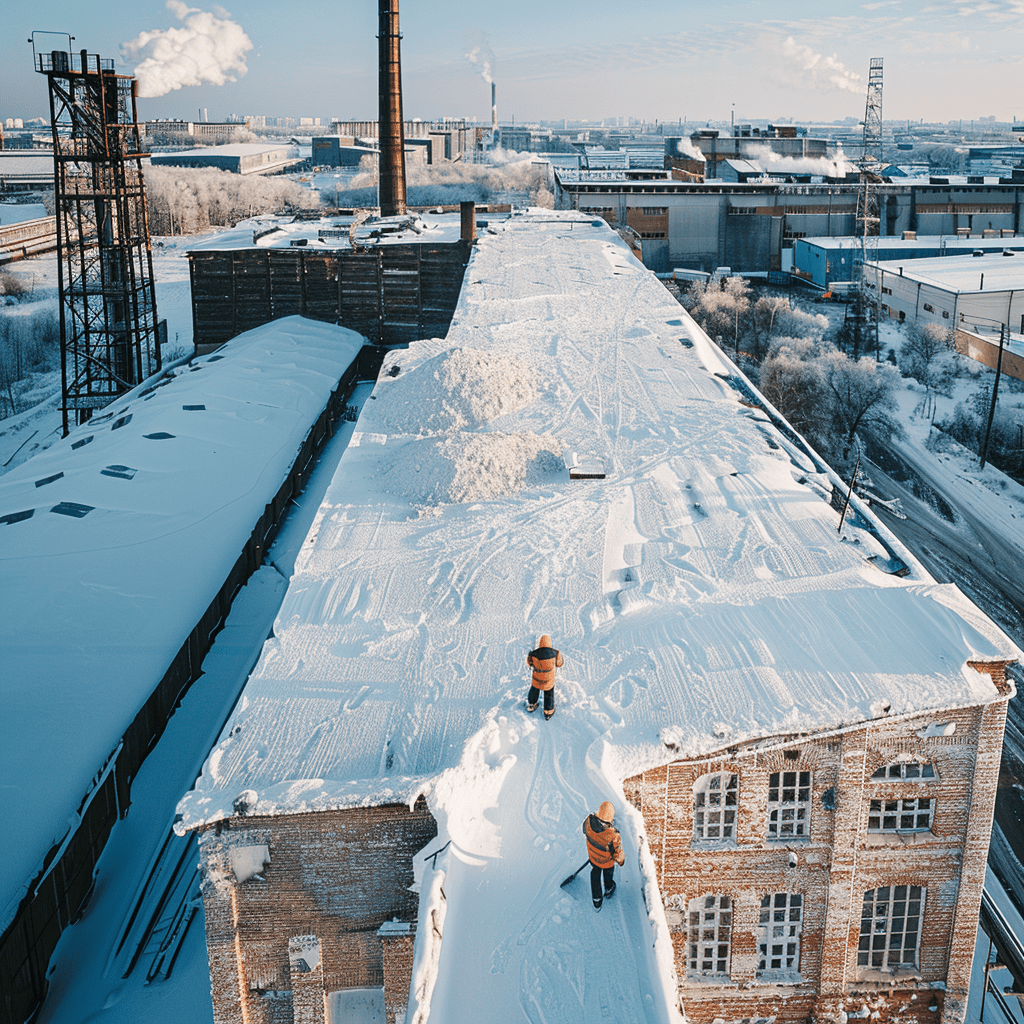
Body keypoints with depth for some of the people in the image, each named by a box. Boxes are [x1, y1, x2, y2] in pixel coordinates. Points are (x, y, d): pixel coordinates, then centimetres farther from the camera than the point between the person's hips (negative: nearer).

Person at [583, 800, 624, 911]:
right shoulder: (613, 836, -45)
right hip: (607, 861, -2)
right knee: (608, 874, 32)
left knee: (595, 876, 31)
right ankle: (608, 890, 63)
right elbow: (618, 853, -27)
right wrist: (621, 861, -3)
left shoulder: (588, 821, -34)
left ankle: (597, 901, 51)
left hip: (593, 856, 3)